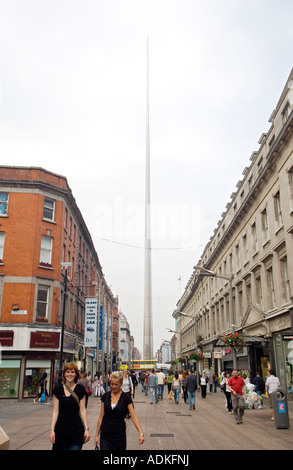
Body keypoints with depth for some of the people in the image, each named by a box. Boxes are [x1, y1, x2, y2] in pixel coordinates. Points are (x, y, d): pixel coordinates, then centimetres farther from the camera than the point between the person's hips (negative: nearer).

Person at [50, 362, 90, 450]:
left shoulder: (80, 389, -1)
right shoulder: (58, 389, 0)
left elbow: (82, 410, 1)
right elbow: (55, 411, 0)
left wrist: (86, 428, -4)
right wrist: (52, 430, -5)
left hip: (76, 429, -1)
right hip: (61, 429, 1)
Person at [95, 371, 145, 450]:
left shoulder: (126, 397, -6)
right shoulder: (105, 396, 0)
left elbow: (133, 416, -10)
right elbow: (101, 417, 5)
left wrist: (141, 433, -21)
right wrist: (97, 435, 4)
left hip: (119, 434, -1)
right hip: (105, 435, 1)